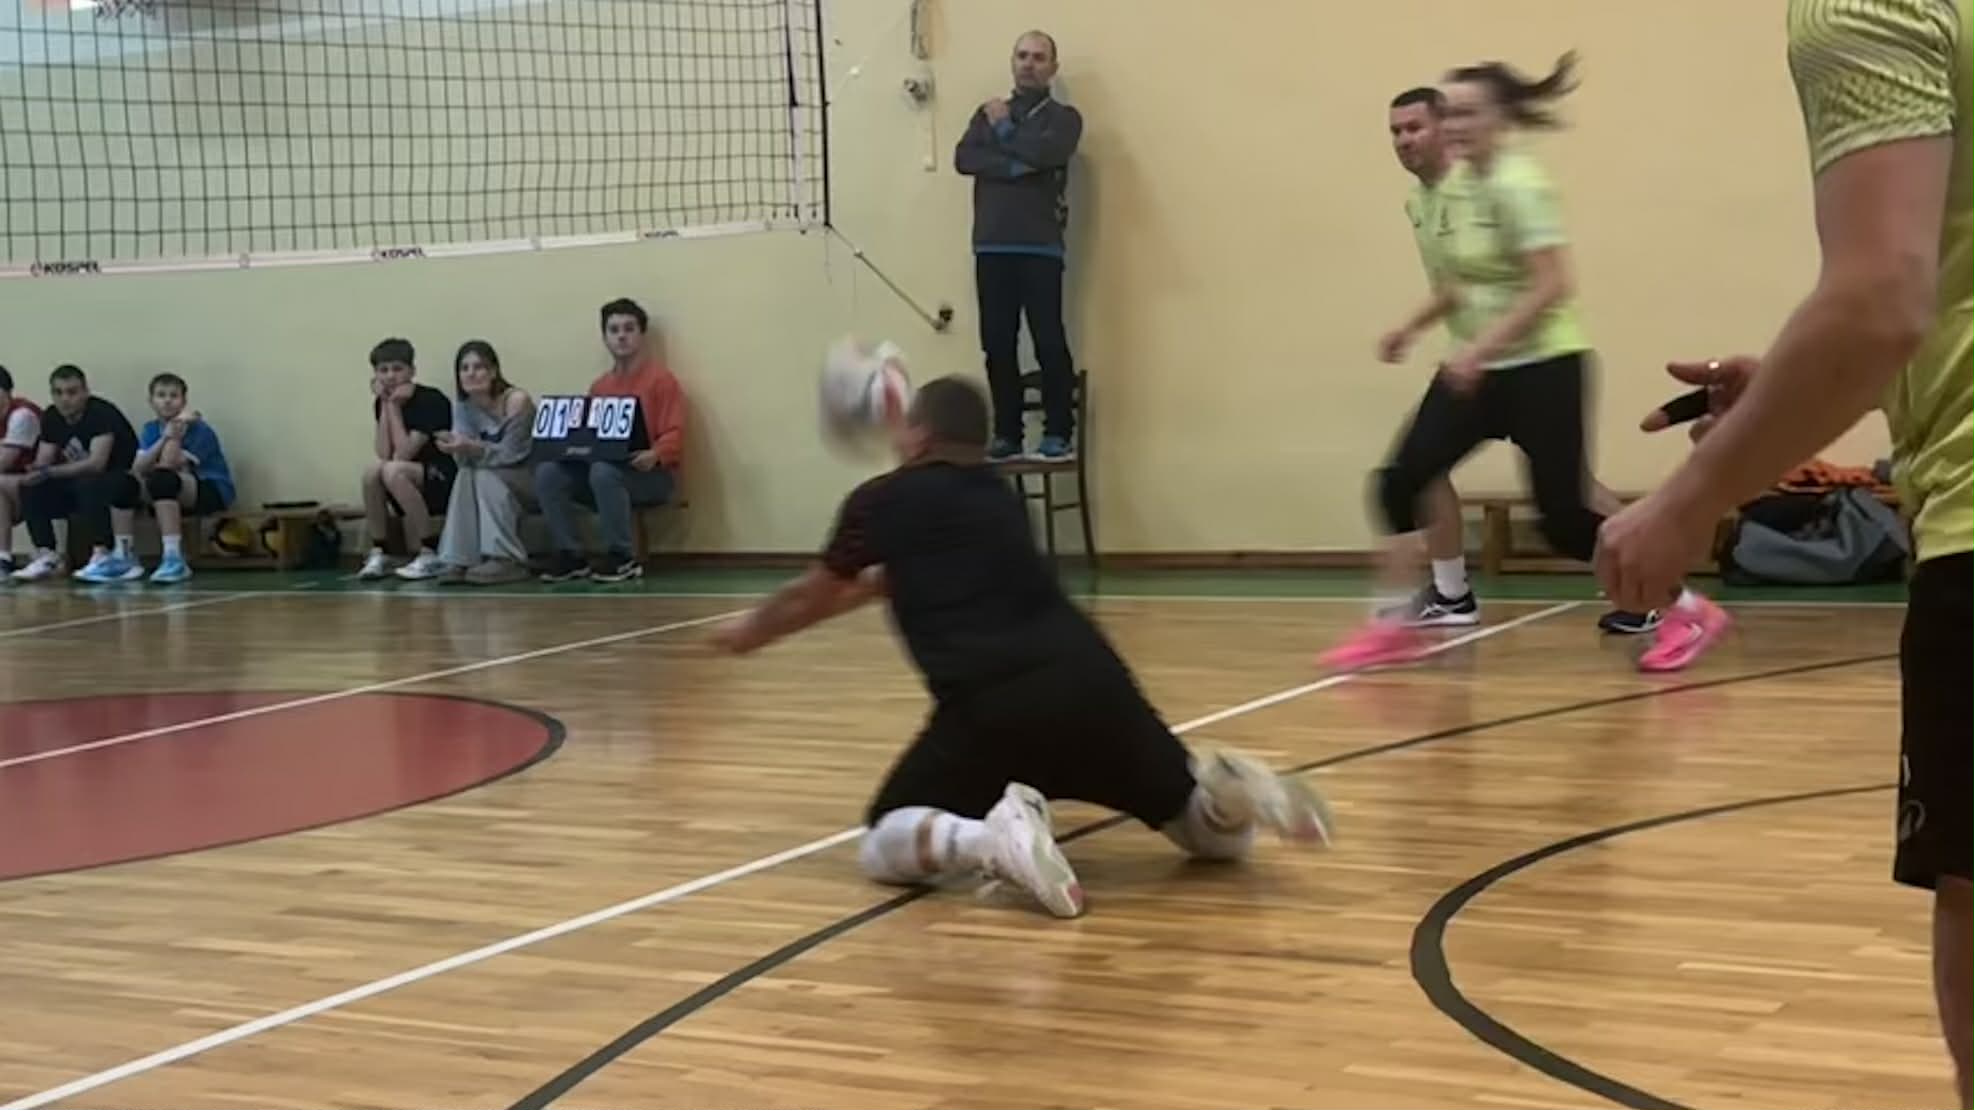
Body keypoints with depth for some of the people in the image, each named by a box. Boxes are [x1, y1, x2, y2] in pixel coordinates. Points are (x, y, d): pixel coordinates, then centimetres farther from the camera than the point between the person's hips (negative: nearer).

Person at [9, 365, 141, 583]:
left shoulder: (102, 413, -20)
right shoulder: (51, 417, 2)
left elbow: (96, 463, -30)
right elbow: (42, 463, -1)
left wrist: (50, 472, -33)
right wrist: (35, 473, -26)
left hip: (122, 481, -7)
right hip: (76, 484, 7)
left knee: (88, 484, -37)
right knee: (30, 489, -14)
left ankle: (102, 556, -38)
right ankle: (47, 556, -17)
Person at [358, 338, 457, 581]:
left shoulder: (431, 401, -15)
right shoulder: (381, 402, 3)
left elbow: (403, 455, -21)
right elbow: (383, 454, -11)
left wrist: (394, 406, -17)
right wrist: (385, 404, -12)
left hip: (445, 481, -6)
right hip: (408, 485, 6)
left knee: (393, 471, -32)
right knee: (373, 469, -23)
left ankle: (428, 555, -23)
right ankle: (377, 554, -13)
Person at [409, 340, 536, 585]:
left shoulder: (516, 400, -20)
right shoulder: (462, 406, -2)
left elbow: (510, 454, -22)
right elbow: (465, 459, -9)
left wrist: (471, 448, -37)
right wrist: (458, 447, -32)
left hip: (528, 478, -5)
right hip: (492, 482, 5)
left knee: (483, 476, -30)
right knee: (466, 475, -25)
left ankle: (508, 560, -32)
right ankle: (458, 560, -27)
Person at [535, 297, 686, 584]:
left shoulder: (661, 379, -3)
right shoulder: (598, 387, 15)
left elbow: (674, 434, -11)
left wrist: (654, 455, -31)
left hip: (652, 474, -6)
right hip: (603, 465, 6)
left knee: (603, 472, -38)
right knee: (548, 472, -17)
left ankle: (623, 558, -24)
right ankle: (570, 555, -10)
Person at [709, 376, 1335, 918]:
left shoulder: (883, 501, 13)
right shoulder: (998, 497, 27)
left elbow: (812, 598, 31)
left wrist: (748, 633, 50)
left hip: (993, 705, -5)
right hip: (1089, 679, 5)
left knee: (884, 846, 13)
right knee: (1211, 828, 24)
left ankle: (990, 839, -19)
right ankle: (1225, 790, -13)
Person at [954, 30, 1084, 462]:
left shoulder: (1063, 117, 8)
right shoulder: (988, 113, 18)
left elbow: (1042, 154, -14)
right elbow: (964, 159, 1)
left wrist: (1003, 129, 2)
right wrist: (1015, 167, -11)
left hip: (1040, 247, -3)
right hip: (991, 247, 3)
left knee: (1049, 341, -9)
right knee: (997, 344, 1)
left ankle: (1059, 433, -2)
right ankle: (1007, 433, 9)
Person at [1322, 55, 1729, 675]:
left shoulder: (1518, 185, -17)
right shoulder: (1456, 186, 8)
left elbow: (1552, 286, -25)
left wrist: (1479, 348, -29)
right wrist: (1414, 325, 8)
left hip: (1542, 368, -8)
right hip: (1476, 368, 8)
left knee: (1565, 520, -7)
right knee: (1400, 481, -4)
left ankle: (1687, 612, 8)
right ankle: (1391, 627, 6)